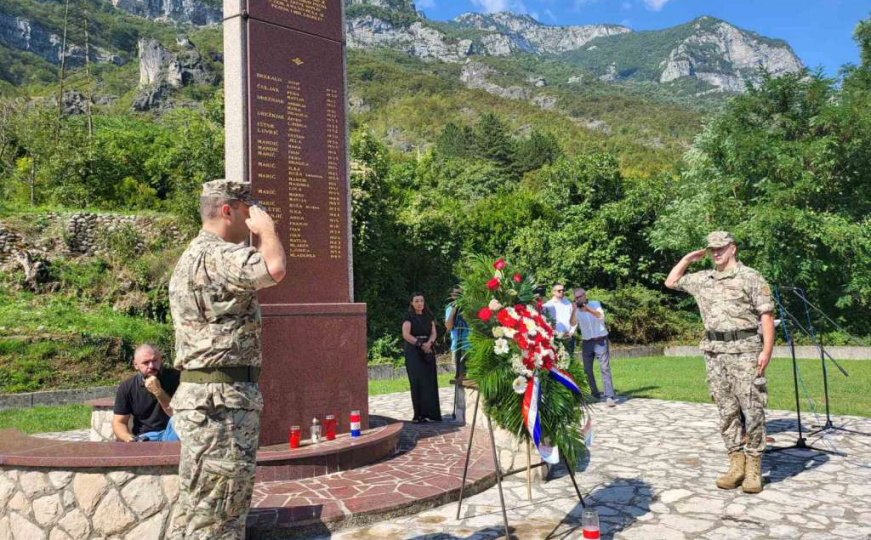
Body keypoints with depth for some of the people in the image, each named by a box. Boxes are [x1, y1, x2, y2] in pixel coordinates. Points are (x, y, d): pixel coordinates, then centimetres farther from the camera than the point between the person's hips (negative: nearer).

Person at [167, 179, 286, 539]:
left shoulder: (194, 255, 20)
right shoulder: (216, 254, -15)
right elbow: (275, 268, -32)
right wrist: (267, 228, -13)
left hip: (209, 394, 11)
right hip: (221, 399, -11)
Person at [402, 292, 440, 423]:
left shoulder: (428, 316, 13)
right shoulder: (409, 317, -1)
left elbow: (433, 333, 5)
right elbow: (405, 335, -12)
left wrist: (429, 343, -15)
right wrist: (420, 344, -15)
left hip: (428, 352, 4)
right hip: (414, 353, -4)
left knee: (429, 382, 0)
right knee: (417, 382, -7)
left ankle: (430, 413, 3)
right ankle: (419, 414, -5)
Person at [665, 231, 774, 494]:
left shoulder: (750, 277, -2)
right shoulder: (702, 279, 15)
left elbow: (766, 314, -6)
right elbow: (671, 282, 27)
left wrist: (767, 349, -14)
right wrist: (687, 259, 16)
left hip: (744, 351, -5)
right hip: (714, 352, 5)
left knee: (752, 409, -4)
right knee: (726, 410, 7)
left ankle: (753, 468, 3)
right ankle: (736, 465, 13)